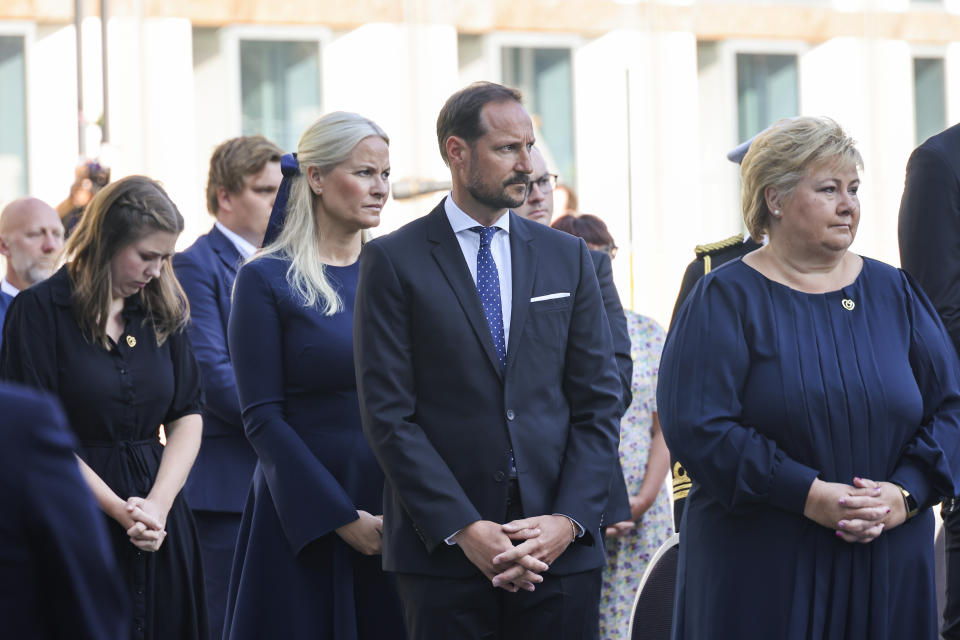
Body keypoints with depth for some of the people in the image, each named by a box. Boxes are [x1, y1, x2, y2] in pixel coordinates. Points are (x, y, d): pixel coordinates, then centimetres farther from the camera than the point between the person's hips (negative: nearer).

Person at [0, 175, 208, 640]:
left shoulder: (162, 310, 10)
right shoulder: (39, 310, -5)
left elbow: (188, 415, 6)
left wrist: (159, 503, -9)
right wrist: (120, 510, -14)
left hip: (158, 517, 4)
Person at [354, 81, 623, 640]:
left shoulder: (568, 257, 11)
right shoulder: (393, 262, 0)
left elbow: (599, 401, 7)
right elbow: (388, 414, -5)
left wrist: (570, 519, -6)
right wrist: (464, 529, -13)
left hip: (561, 548, 3)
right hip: (442, 551, -2)